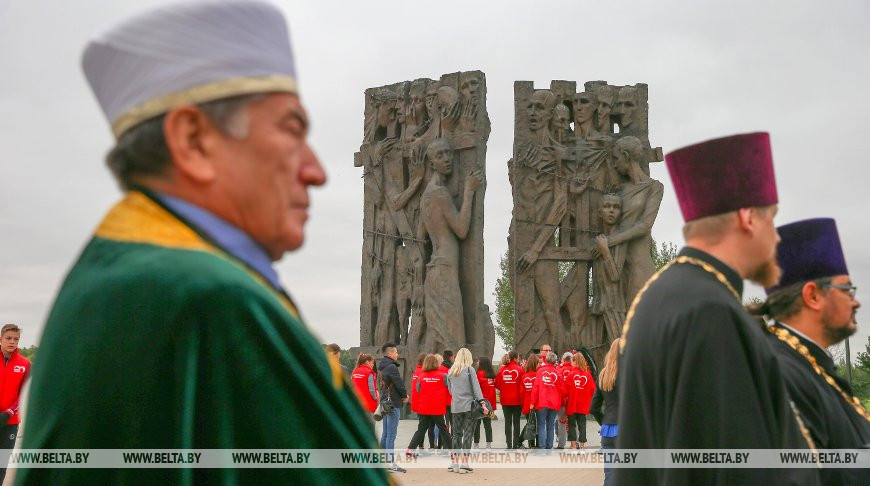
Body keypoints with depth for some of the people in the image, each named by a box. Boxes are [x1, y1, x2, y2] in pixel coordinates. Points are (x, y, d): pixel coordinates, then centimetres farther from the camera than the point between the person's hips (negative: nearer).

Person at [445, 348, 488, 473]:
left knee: (456, 434, 11)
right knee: (467, 434, -1)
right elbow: (476, 388, -8)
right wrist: (482, 403, -8)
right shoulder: (469, 369, -4)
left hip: (455, 407, 4)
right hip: (469, 406, -4)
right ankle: (464, 463, -5)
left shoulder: (450, 372, 8)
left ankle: (455, 462, 12)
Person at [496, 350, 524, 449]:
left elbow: (497, 384, 2)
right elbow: (522, 385, -9)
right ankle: (516, 444, 7)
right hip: (517, 400, -2)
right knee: (516, 422, 7)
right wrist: (522, 399, 3)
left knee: (507, 421, 7)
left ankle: (509, 444, 6)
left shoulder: (502, 370, -2)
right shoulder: (519, 369, -9)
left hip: (505, 400, 2)